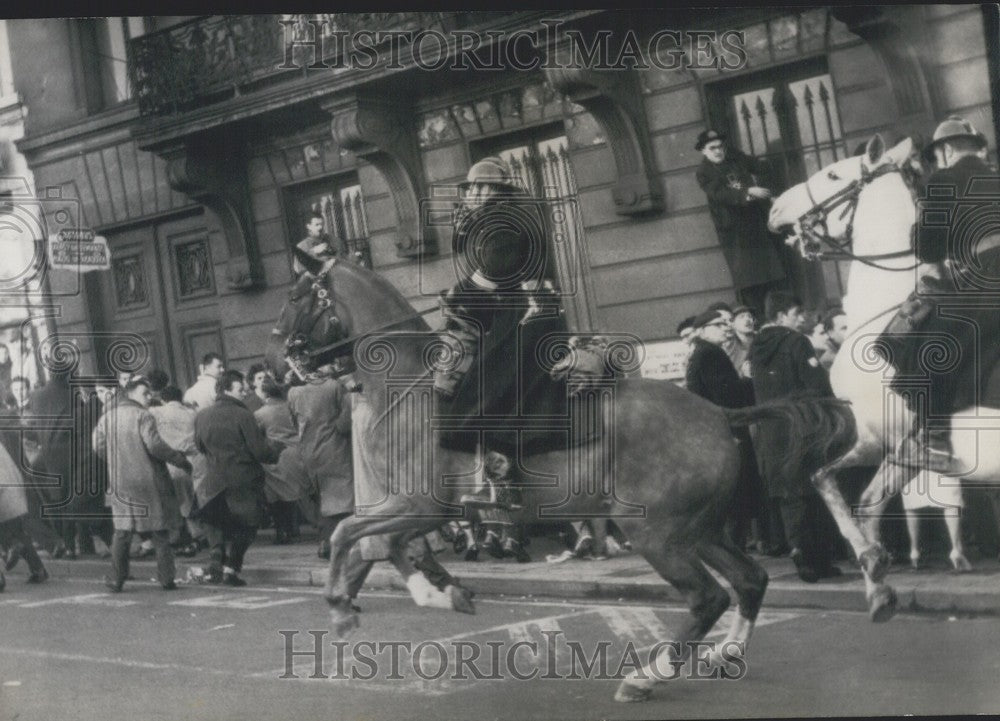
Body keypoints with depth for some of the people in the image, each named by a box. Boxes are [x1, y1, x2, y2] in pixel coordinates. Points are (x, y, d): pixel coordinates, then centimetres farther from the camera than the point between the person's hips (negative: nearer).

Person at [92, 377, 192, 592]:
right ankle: (166, 579, 5)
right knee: (160, 532, 4)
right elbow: (154, 445, -20)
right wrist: (181, 460, -11)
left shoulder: (107, 418, 7)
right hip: (148, 480, -4)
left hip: (120, 483, 4)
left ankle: (117, 578, 7)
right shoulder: (143, 416, -10)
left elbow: (98, 447, 5)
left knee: (122, 531, 11)